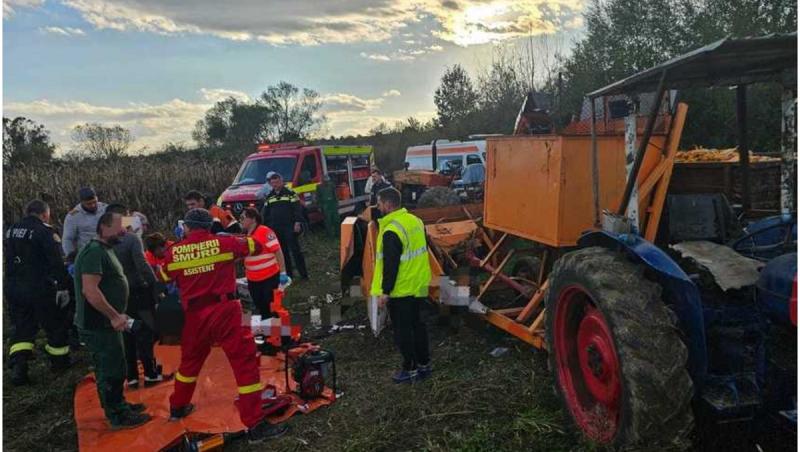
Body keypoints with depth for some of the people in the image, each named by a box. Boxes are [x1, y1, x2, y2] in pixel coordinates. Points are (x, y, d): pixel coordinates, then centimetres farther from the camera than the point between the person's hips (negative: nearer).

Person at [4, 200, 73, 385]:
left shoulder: (11, 231, 10)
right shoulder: (45, 232, -14)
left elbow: (8, 259, 21)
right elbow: (57, 263, -18)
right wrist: (63, 286, -12)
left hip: (13, 288, 7)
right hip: (40, 289, -7)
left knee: (21, 328, 13)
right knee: (55, 325, 11)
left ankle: (18, 368, 2)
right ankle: (59, 361, 24)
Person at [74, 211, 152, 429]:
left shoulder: (104, 250, 13)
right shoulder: (94, 252, -20)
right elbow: (90, 290, -29)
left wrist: (117, 315, 17)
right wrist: (114, 316, -23)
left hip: (105, 323, 10)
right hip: (98, 325, -10)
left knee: (110, 368, 21)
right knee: (112, 370, 0)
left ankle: (118, 404, 35)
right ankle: (118, 417, 12)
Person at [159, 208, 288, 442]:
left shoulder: (174, 252, 2)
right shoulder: (224, 243, -6)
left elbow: (165, 279, 19)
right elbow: (256, 246, 7)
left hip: (195, 316, 4)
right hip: (224, 311, -4)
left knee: (190, 360, 27)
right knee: (245, 363, -1)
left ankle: (178, 407, 46)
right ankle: (255, 425, -2)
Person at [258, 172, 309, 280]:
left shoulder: (290, 193, -2)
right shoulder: (269, 197, 12)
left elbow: (297, 209, -6)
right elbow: (265, 213, 17)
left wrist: (297, 222, -14)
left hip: (289, 227, -5)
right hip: (275, 228, 5)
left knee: (295, 250, -5)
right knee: (282, 251, 8)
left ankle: (304, 274, -1)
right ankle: (288, 274, 17)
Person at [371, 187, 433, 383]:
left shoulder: (391, 231, -24)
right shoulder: (415, 220, 5)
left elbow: (390, 265, -24)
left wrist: (385, 291, -16)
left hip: (401, 290, -9)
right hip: (418, 286, 9)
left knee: (402, 330, 5)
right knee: (416, 324, 19)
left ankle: (410, 369, 16)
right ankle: (424, 364, 29)